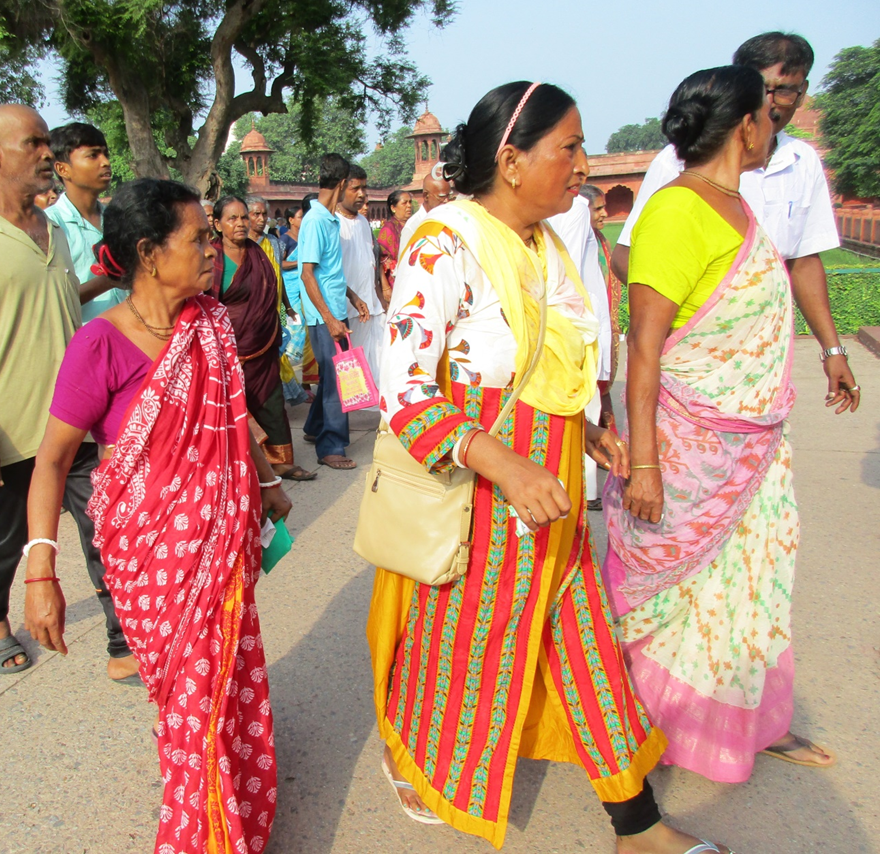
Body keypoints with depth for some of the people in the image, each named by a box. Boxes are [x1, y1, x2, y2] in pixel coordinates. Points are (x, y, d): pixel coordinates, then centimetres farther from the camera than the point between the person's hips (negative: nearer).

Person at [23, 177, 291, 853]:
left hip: (222, 530, 5)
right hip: (149, 544, -4)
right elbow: (52, 460, -14)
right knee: (186, 685, 10)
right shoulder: (102, 344, -19)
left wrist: (268, 481, 21)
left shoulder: (211, 322, -1)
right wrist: (41, 572, -19)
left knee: (229, 671, 18)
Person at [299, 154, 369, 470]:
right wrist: (330, 320, -21)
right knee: (334, 379, -4)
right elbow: (307, 273, -18)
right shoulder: (315, 221, -15)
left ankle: (315, 428, 33)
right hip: (324, 317, -9)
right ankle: (330, 448, 6)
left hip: (336, 311, 9)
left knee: (332, 375, 17)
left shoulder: (330, 219, 11)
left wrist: (353, 298, 22)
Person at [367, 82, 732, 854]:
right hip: (471, 493, -7)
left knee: (583, 638, 15)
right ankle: (407, 756, 48)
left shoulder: (544, 245, 7)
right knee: (452, 643, 14)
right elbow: (404, 391, -24)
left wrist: (585, 431, 6)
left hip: (547, 491, 8)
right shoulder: (445, 246, -19)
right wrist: (505, 466, -33)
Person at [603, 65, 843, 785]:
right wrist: (642, 463, -22)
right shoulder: (678, 211, -19)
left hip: (752, 444, 9)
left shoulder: (735, 205, 9)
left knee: (751, 579, 18)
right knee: (668, 584, 8)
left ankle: (753, 721, 38)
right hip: (690, 447, -9)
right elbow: (643, 346, -21)